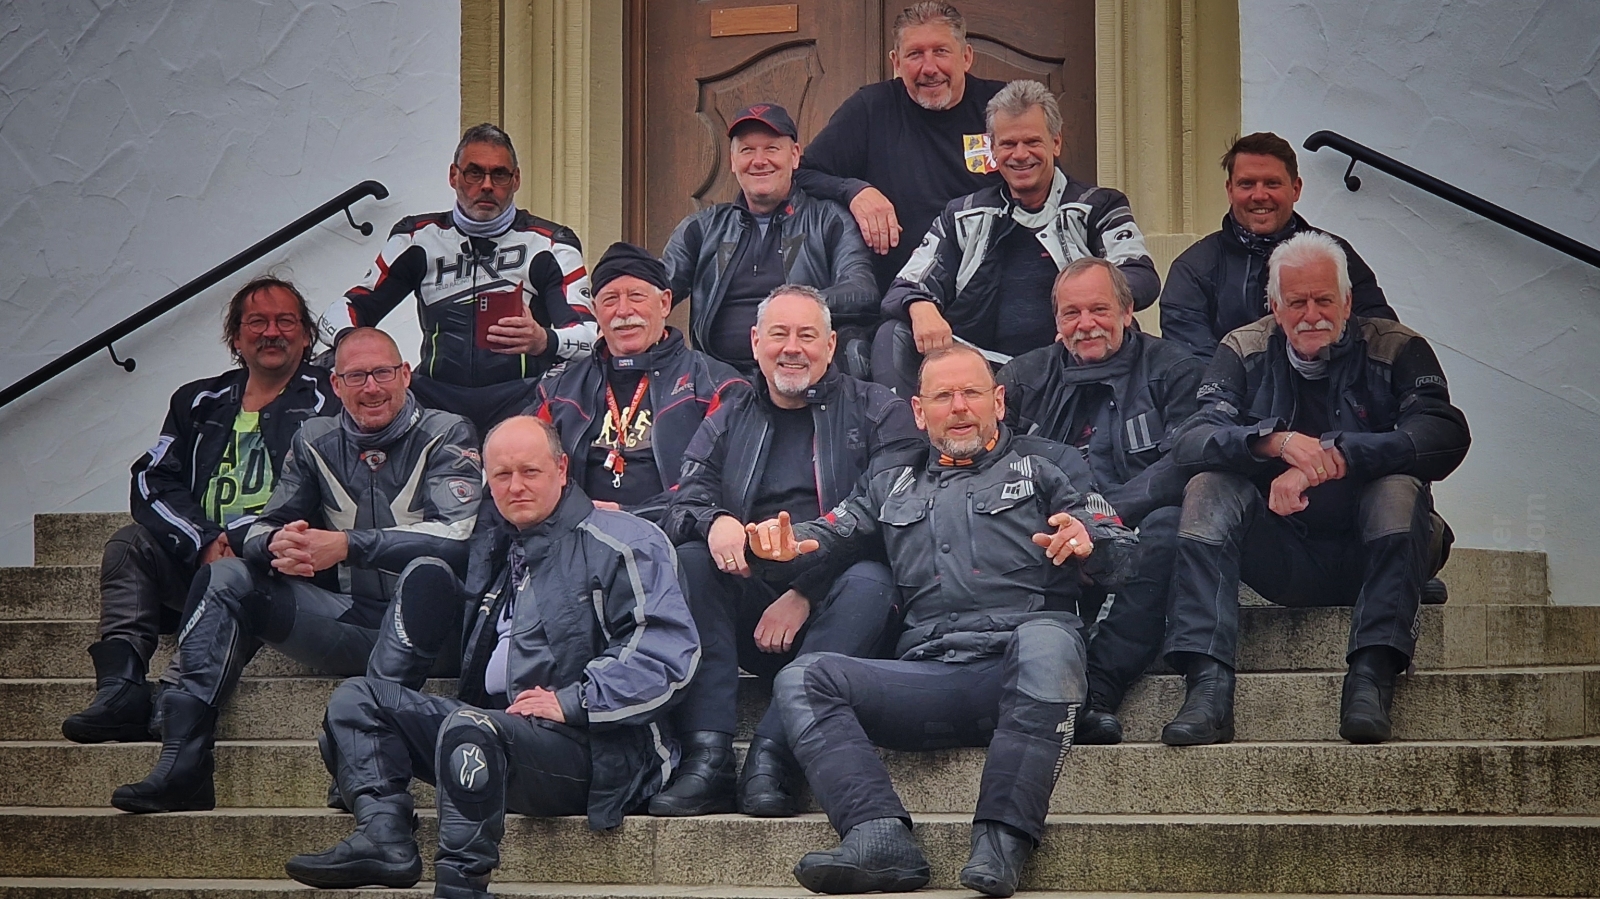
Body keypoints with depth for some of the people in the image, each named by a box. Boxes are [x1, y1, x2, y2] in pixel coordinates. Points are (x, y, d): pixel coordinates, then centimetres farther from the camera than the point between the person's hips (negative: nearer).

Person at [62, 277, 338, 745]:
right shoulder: (199, 403, 21)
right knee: (128, 544, -20)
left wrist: (236, 541, -19)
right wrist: (205, 543, -11)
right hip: (194, 562, 5)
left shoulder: (325, 403, 8)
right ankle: (120, 685, -35)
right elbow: (151, 483, 8)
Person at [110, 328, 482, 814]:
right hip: (346, 618, 5)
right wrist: (277, 544, -18)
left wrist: (346, 545, -26)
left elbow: (458, 536, -19)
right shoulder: (316, 441, 12)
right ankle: (181, 768, -19)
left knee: (426, 571, -37)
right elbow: (261, 531, 9)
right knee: (224, 578, -8)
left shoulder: (446, 436, -3)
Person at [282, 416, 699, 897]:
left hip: (590, 750, -8)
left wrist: (573, 702, -18)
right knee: (356, 698, 3)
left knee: (468, 727, -37)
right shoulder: (489, 547, 21)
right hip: (494, 726, 9)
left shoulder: (621, 545, -3)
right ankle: (384, 836, -20)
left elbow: (669, 651, -14)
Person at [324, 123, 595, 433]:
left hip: (519, 396, -3)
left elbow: (589, 333, -2)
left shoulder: (549, 244, 8)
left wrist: (545, 341, -27)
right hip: (437, 395, 3)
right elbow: (353, 307, 18)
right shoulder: (419, 238, 15)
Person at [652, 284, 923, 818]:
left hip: (831, 611, -2)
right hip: (749, 611, 3)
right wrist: (713, 521, -21)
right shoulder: (726, 426, 20)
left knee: (869, 580, -34)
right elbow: (682, 507, 5)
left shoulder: (879, 415, 9)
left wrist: (806, 594, -17)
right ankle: (708, 755, -34)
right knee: (688, 560, -24)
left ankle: (774, 751, -40)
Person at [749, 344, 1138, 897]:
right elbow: (833, 535, 20)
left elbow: (1123, 557, 13)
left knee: (1046, 638, -38)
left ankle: (1002, 841, -45)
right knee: (801, 680, -19)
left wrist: (1089, 542, -11)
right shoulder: (893, 487, 33)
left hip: (1020, 667, -3)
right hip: (926, 677, 3)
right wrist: (788, 543, -4)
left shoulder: (1046, 465, 23)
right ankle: (880, 838, -39)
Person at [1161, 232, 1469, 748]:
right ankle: (1208, 686, -34)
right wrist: (1277, 440, -31)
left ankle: (1372, 677, -36)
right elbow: (1189, 444, -11)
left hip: (1370, 555, -2)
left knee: (1398, 488, -29)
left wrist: (1329, 460, -29)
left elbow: (1447, 437, -20)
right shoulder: (1244, 354, 4)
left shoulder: (1396, 350, -1)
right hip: (1282, 563, 2)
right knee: (1208, 487, -21)